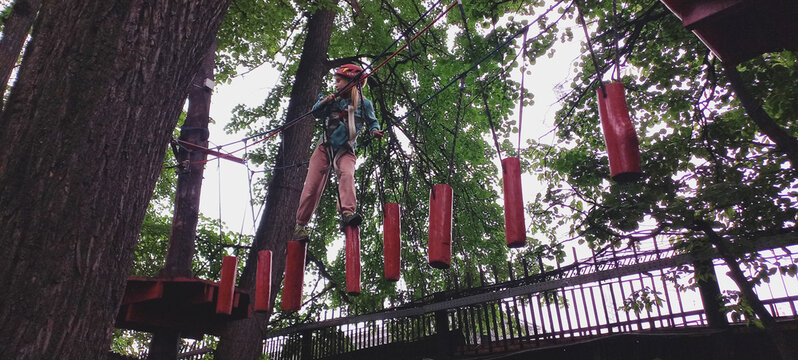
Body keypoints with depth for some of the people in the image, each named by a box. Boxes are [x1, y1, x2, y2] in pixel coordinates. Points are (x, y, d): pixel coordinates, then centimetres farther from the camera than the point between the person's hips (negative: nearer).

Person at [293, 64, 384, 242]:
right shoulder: (334, 101, 7)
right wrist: (323, 102, -8)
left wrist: (375, 131, -11)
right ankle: (300, 224, 7)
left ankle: (347, 212, -47)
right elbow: (315, 114, 11)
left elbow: (372, 122, 11)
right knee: (312, 186, -3)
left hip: (345, 151, -2)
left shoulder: (364, 104, 2)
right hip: (325, 147, 2)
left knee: (347, 175, -33)